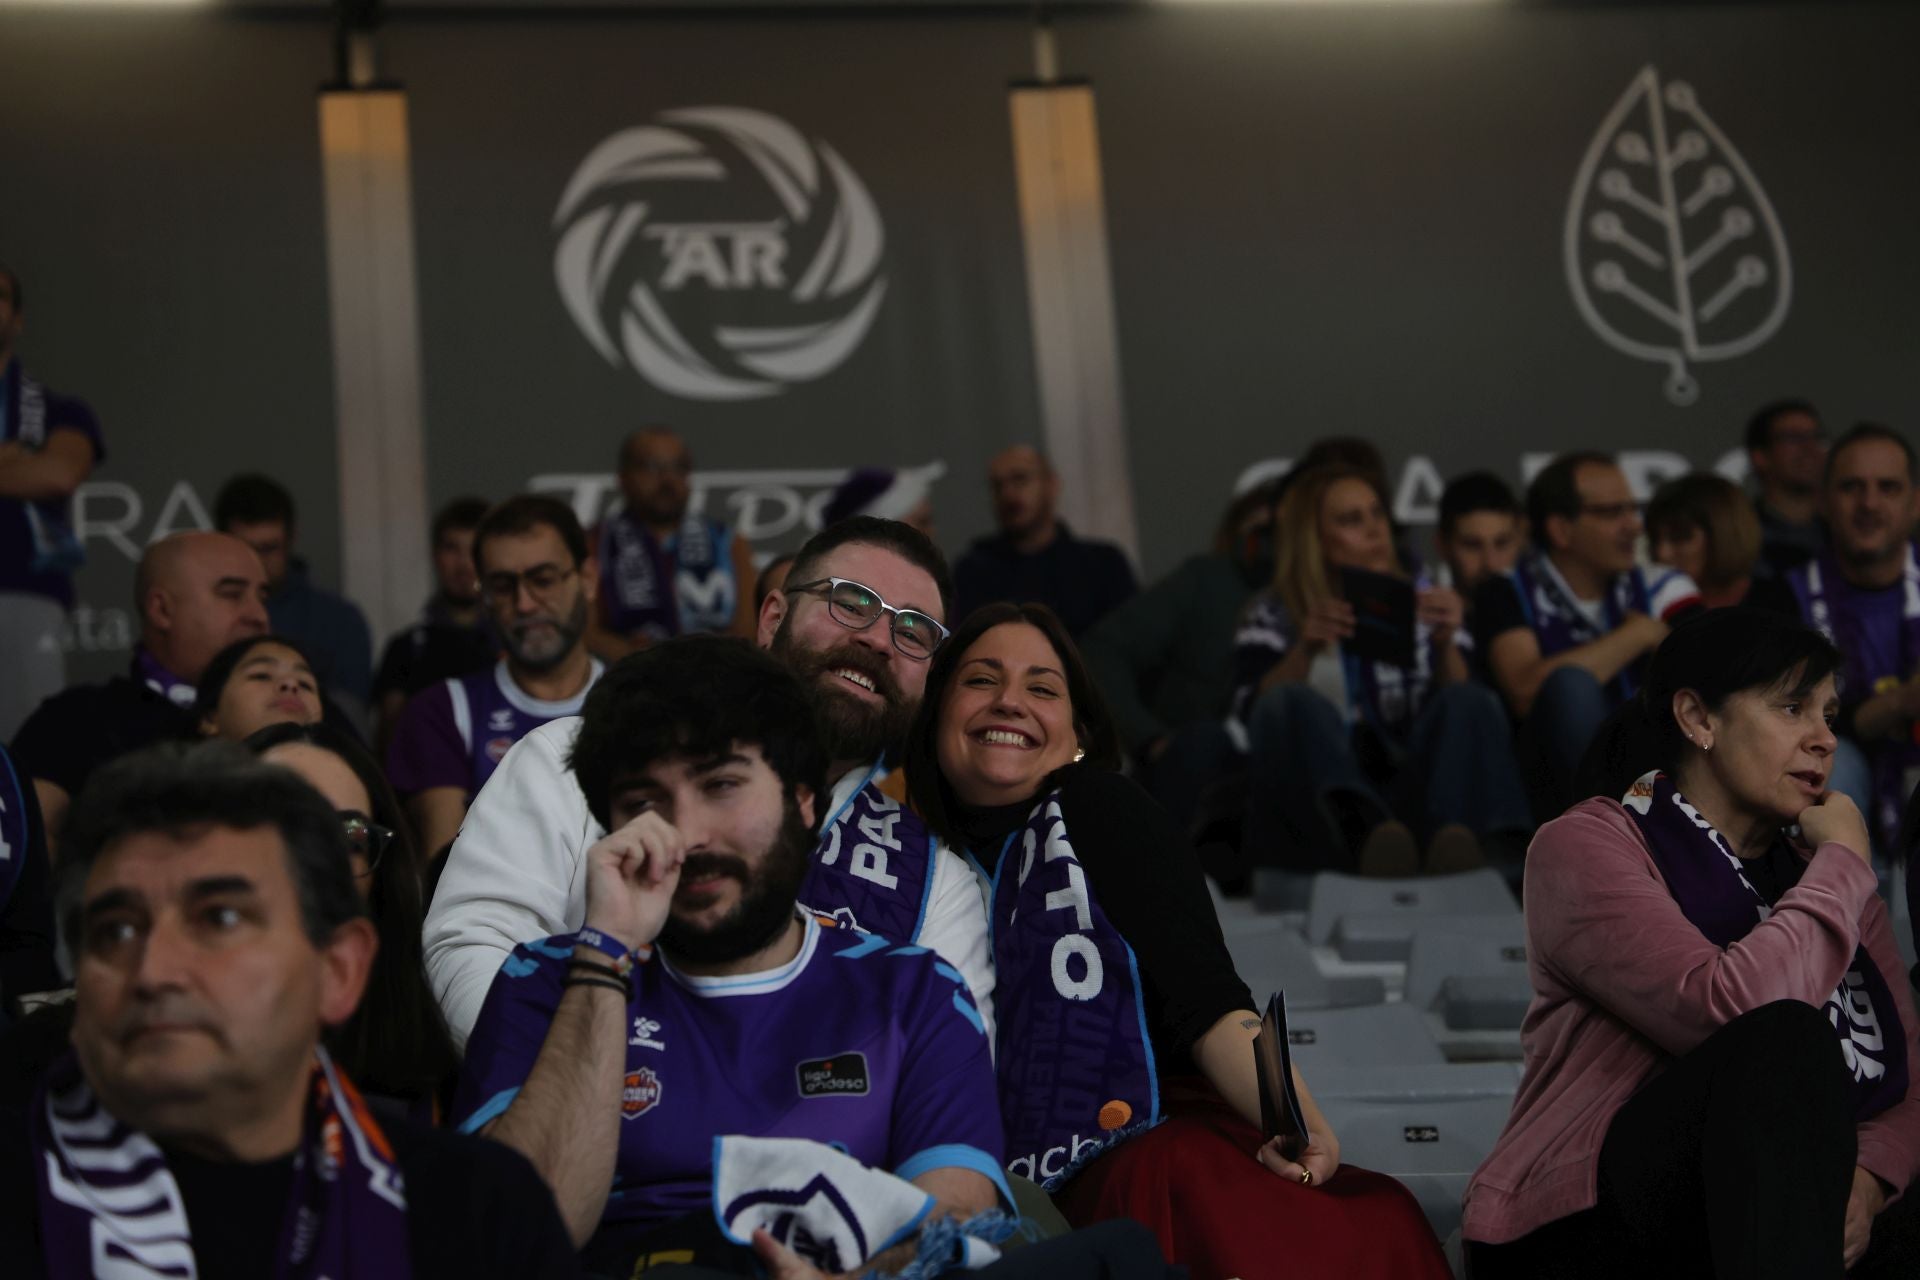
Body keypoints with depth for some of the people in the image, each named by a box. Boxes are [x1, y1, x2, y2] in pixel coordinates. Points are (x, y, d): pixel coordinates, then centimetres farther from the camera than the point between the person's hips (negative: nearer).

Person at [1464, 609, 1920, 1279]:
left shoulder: (1810, 861, 16)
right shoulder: (1585, 845, -5)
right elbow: (1729, 1012, -23)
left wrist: (1866, 1176, -13)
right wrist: (1845, 863, -9)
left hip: (1791, 1222, 4)